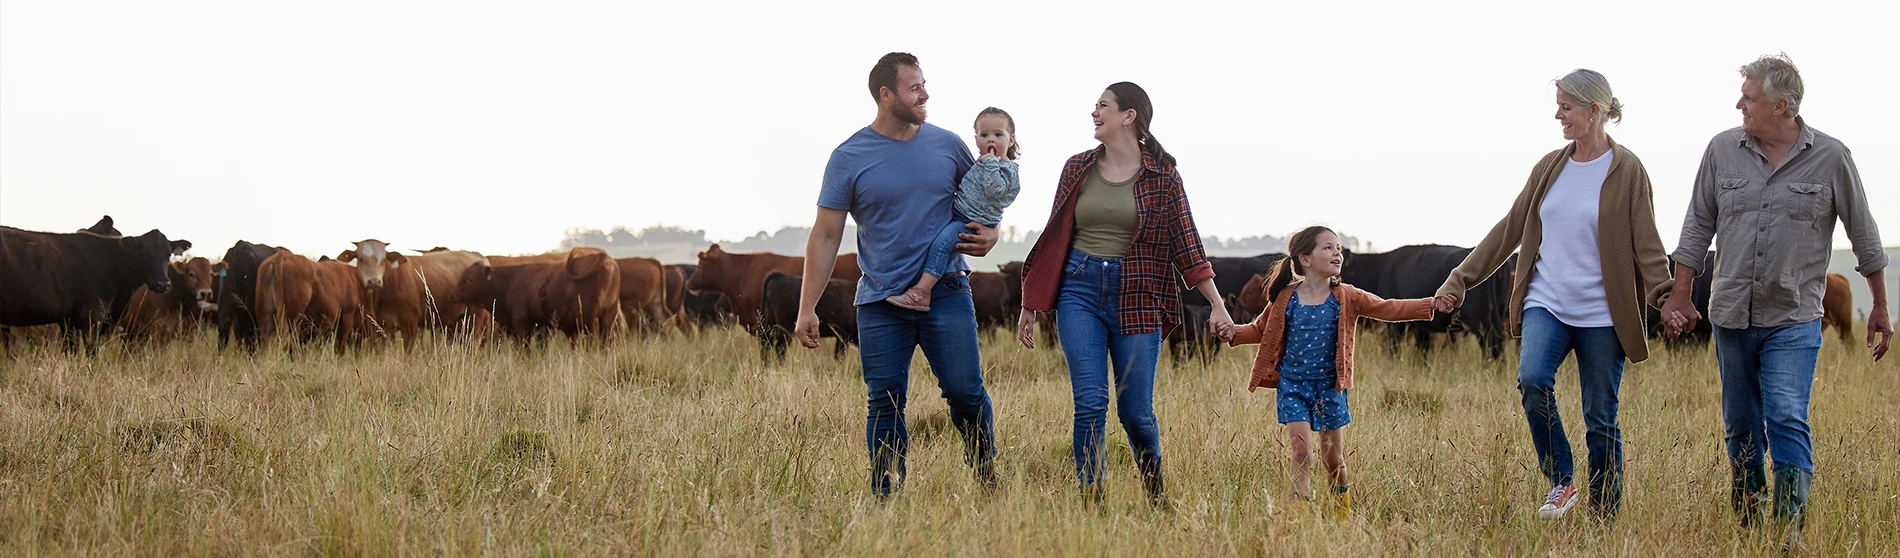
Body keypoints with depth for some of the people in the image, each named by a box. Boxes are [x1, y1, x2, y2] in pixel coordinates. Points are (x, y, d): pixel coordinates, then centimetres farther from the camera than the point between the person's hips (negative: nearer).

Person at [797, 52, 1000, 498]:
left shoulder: (947, 146, 6)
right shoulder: (850, 158, -1)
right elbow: (825, 236, 0)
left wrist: (988, 234, -1)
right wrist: (807, 308, -6)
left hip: (946, 293, 1)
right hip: (881, 302, -1)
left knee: (965, 391, -4)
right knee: (885, 404, 0)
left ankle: (987, 476, 18)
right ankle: (886, 502, 6)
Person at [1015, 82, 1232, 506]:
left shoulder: (1161, 176, 1)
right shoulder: (1078, 168, 8)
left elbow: (1186, 243, 1)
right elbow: (1056, 237, 13)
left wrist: (1217, 305, -6)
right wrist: (1030, 307, 13)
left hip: (1137, 297, -2)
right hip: (1080, 289, 2)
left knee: (1136, 411, 0)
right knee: (1090, 403, -10)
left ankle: (1158, 497, 26)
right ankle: (1090, 502, -4)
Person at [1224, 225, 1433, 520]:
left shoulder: (1346, 299, -2)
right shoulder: (1286, 299, -3)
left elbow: (1388, 309, -7)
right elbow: (1261, 330, 8)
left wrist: (1432, 305, -17)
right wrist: (1235, 333, -11)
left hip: (1329, 386, 1)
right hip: (1293, 385, -1)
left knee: (1334, 457, 11)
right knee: (1302, 451, -13)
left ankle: (1343, 514, 31)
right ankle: (1302, 513, -9)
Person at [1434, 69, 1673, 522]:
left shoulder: (1626, 171, -4)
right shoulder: (1550, 168, 10)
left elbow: (1646, 244, -10)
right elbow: (1510, 229, 15)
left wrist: (1666, 298, -25)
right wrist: (1461, 279, 13)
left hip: (1601, 313, -3)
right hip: (1547, 302, 3)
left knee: (1601, 421, 1)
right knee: (1532, 379, -23)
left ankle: (1606, 517, 14)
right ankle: (1560, 482, -8)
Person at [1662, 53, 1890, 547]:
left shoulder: (1829, 158, -4)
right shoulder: (1722, 150, 2)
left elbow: (1864, 235, 5)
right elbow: (1698, 226, 11)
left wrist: (1880, 308, 10)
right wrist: (1680, 297, 7)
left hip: (1793, 320, -3)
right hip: (1731, 316, 3)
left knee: (1787, 420, -17)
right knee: (1741, 428, 12)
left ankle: (1792, 530, -15)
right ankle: (1746, 523, 25)